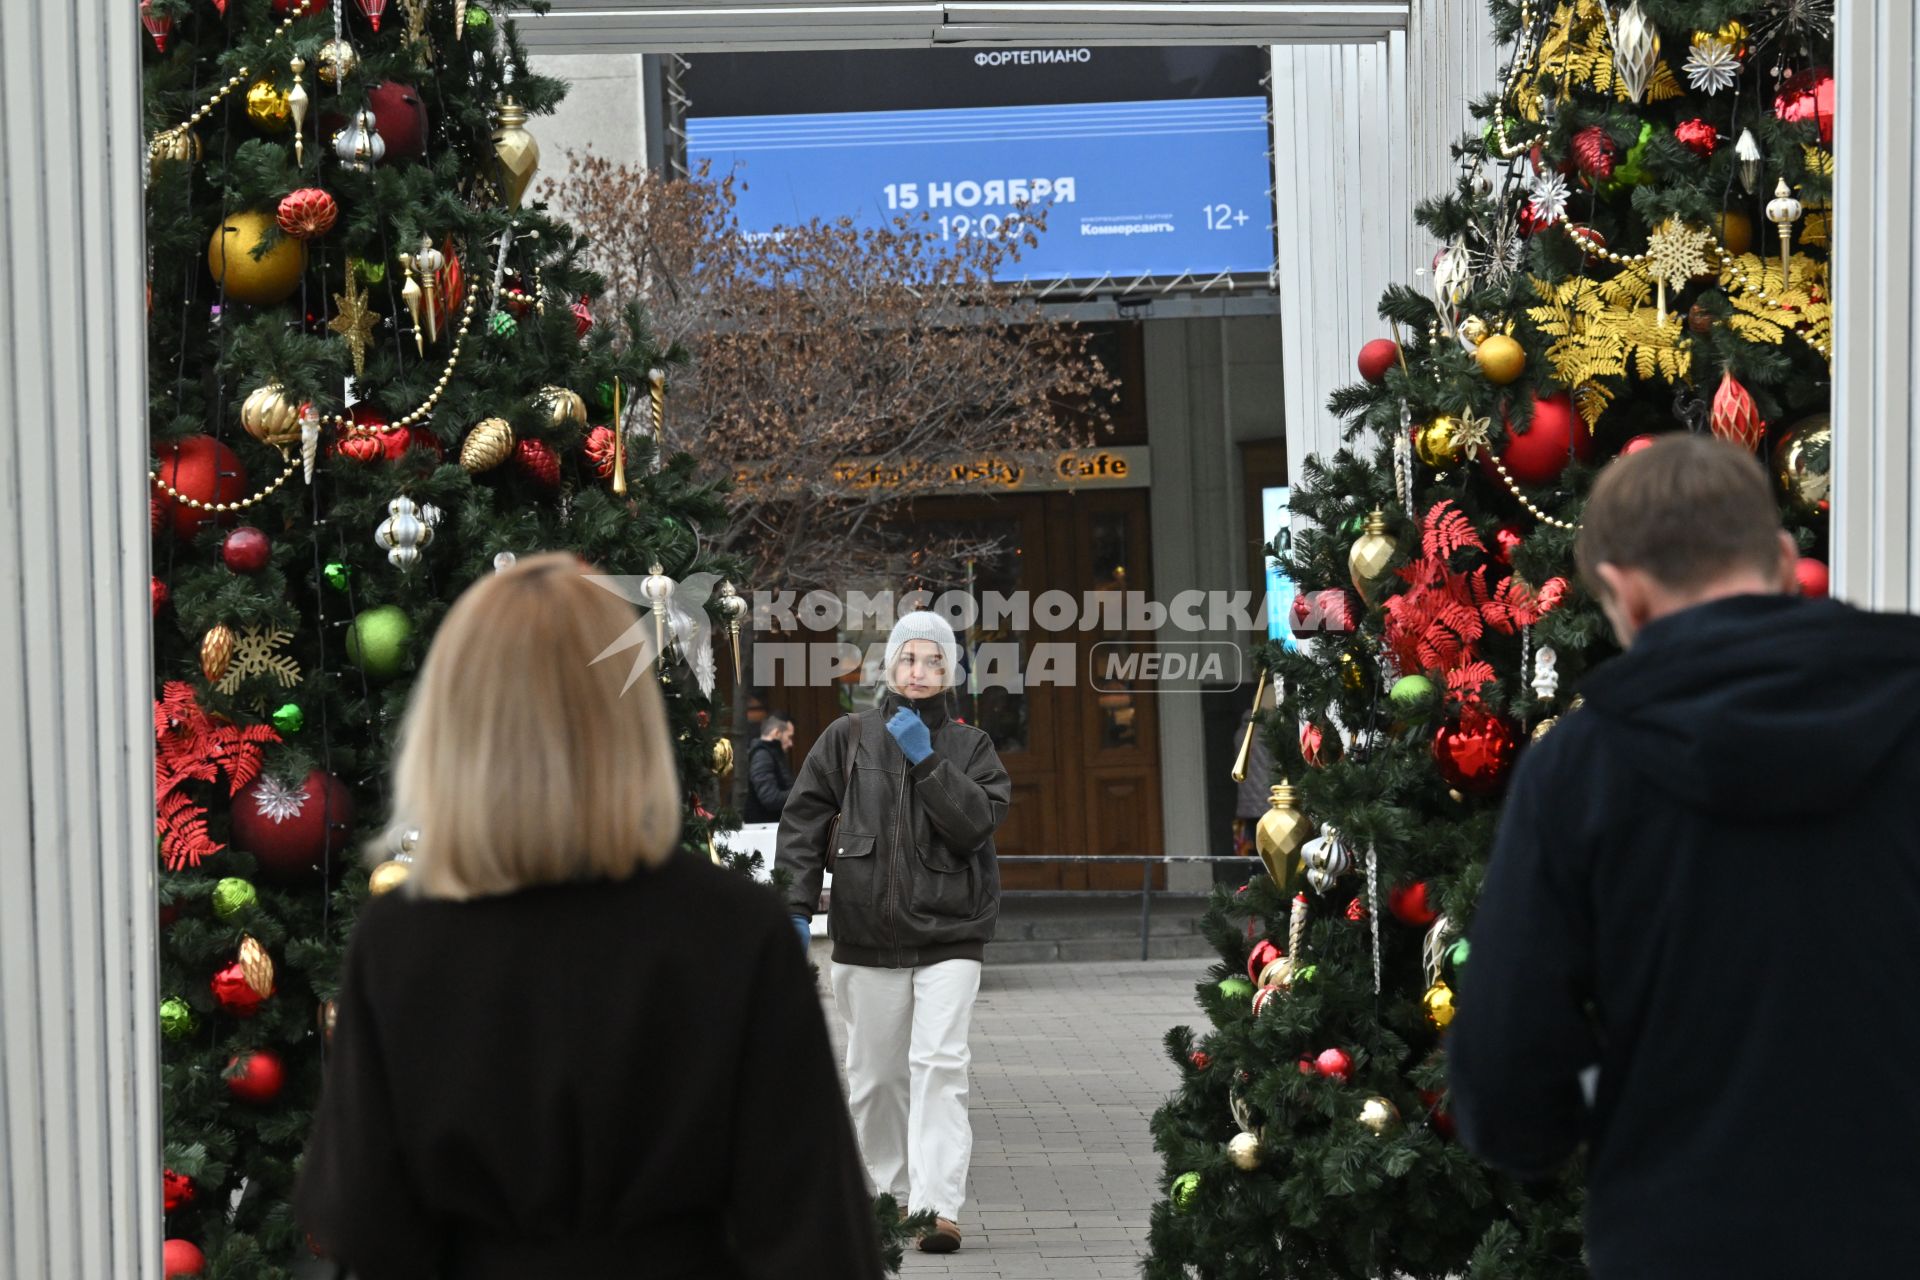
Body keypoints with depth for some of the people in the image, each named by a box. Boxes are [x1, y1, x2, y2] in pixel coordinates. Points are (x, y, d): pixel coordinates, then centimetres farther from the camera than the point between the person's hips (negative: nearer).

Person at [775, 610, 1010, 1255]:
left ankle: (938, 1206, -19)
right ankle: (888, 1193, 22)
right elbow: (804, 820, 4)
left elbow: (977, 823, -7)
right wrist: (796, 906, -6)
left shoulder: (969, 746, 8)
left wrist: (927, 762, -15)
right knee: (875, 1074, 7)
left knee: (939, 1064, -14)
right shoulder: (849, 737, 7)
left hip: (949, 934, -1)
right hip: (867, 934, 1)